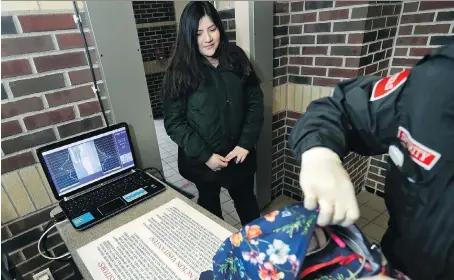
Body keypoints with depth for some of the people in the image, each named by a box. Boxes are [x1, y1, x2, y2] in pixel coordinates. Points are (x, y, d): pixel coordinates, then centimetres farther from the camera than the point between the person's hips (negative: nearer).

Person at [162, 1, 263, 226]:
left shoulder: (236, 58, -3)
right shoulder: (180, 71, -11)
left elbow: (255, 101, -1)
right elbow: (174, 122, -12)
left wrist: (246, 143, -11)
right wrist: (205, 155, -17)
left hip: (240, 154, 3)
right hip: (202, 161, -2)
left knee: (246, 200, 21)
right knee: (209, 203, 21)